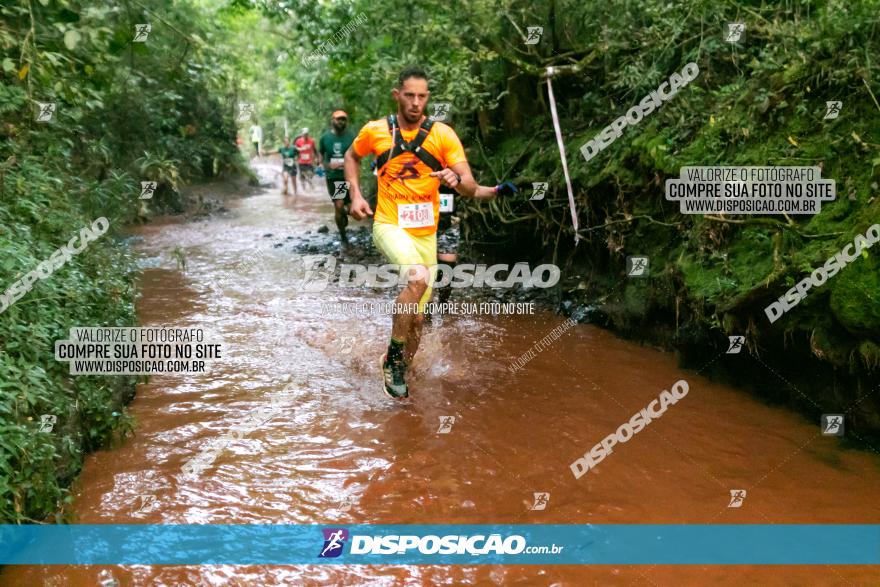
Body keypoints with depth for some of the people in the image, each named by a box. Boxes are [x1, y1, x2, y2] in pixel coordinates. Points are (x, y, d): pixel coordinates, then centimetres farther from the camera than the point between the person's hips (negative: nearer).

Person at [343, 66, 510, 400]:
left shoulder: (442, 134, -5)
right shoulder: (375, 131, -2)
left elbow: (470, 188, -8)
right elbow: (352, 156, 19)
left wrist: (457, 180, -31)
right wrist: (355, 195, 5)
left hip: (425, 233, 2)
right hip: (389, 225, -2)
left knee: (417, 319, 7)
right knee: (419, 278, -33)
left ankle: (399, 373, 33)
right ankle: (393, 357, -15)